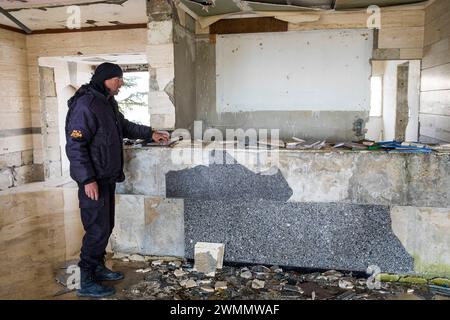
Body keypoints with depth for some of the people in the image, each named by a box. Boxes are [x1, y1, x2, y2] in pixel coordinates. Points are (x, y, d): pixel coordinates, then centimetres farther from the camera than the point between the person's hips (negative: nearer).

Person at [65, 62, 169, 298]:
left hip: (107, 178, 9)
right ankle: (86, 282, 9)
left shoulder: (108, 102, 12)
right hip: (93, 181, -9)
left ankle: (98, 268, 32)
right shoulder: (85, 105, -18)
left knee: (105, 226, 16)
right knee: (97, 229, -4)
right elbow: (74, 145, -21)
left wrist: (150, 134, 25)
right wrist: (87, 179, -23)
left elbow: (124, 126, 29)